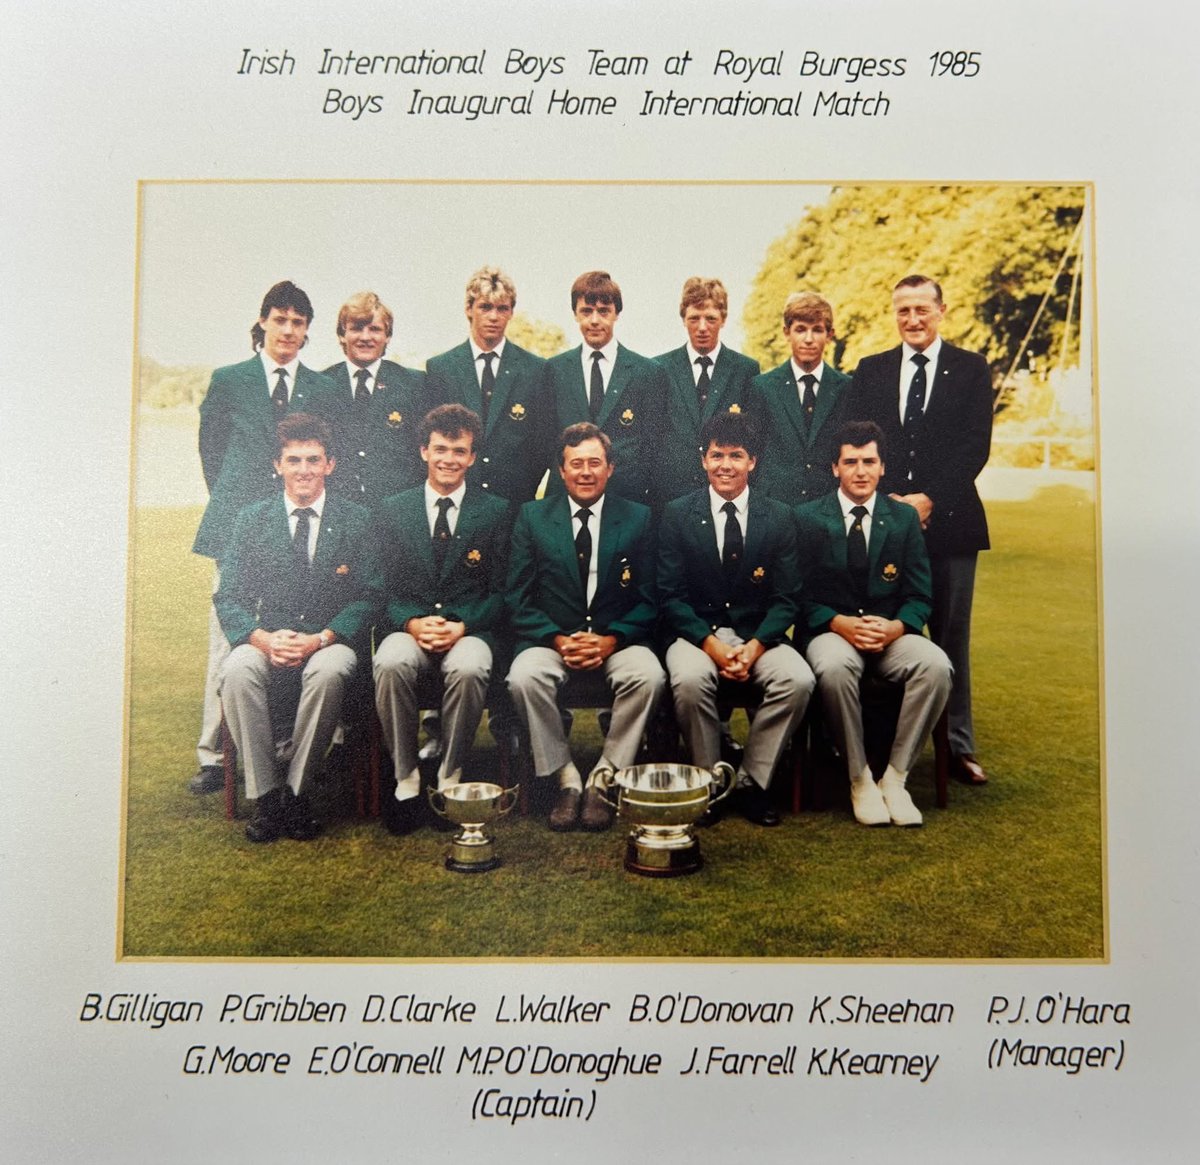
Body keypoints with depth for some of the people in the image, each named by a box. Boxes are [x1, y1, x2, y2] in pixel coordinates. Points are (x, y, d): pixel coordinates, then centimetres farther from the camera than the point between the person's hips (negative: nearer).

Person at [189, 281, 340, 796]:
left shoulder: (323, 389, 12)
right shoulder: (228, 381, 9)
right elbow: (211, 450, 13)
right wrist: (230, 501, 9)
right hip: (238, 522, -1)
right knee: (228, 637, -2)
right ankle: (213, 754, 6)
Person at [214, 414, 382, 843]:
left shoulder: (355, 520, 5)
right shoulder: (251, 519, 9)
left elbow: (369, 596, 0)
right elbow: (227, 597, 4)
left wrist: (320, 639, -16)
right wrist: (263, 638, -16)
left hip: (330, 641, -1)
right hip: (267, 641, 2)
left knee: (328, 670, -36)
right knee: (237, 669, -31)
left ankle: (296, 790, -17)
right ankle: (263, 795, -17)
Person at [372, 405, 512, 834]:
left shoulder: (495, 511, 8)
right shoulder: (392, 510, 11)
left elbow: (500, 591, 4)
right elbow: (383, 587, 7)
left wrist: (461, 626, -13)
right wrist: (413, 623, -13)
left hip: (469, 630, -1)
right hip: (407, 626, 1)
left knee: (469, 668, -35)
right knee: (392, 664, -33)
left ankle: (450, 779, -13)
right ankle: (406, 780, -15)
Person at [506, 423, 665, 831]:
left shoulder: (638, 518, 5)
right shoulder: (532, 517, 5)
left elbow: (649, 599, 3)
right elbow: (518, 598, 2)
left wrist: (612, 640, -15)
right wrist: (557, 640, -15)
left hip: (617, 639, 0)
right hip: (550, 638, 0)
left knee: (649, 676, -31)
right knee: (524, 677, -31)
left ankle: (604, 778, -14)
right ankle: (565, 778, -13)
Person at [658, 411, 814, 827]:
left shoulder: (780, 517, 4)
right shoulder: (677, 514, 1)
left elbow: (786, 598, 1)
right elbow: (670, 594, -3)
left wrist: (755, 646, -16)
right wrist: (710, 644, -17)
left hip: (758, 634, 2)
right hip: (695, 632, -1)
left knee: (798, 680, -27)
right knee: (690, 679, -33)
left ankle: (751, 781, -8)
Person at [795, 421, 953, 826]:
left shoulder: (904, 518, 10)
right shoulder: (808, 517, 4)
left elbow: (920, 596, 6)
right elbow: (801, 594, -1)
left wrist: (896, 627, -15)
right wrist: (839, 623, -18)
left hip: (889, 633, 3)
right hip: (829, 630, -2)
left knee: (936, 665, -29)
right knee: (835, 666, -37)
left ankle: (894, 777, -15)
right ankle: (860, 779, -17)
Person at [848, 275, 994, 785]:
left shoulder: (971, 369, 7)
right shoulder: (870, 371, 12)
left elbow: (975, 446, -3)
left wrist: (928, 499, -13)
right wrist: (885, 501, -8)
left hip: (948, 520, -1)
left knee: (951, 637, 4)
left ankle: (959, 746, 14)